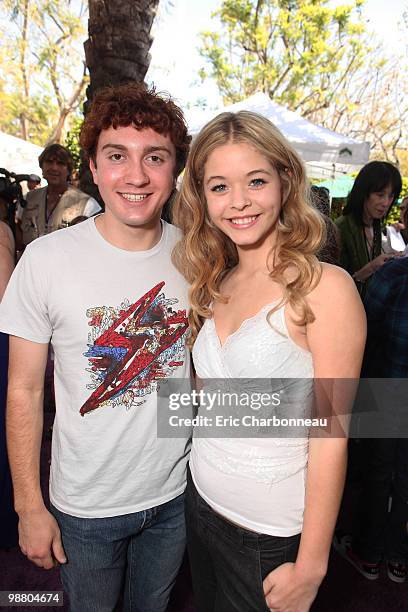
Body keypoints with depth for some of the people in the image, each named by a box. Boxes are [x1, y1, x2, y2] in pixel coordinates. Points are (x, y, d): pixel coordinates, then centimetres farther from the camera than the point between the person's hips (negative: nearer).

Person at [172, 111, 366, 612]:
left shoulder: (325, 287, -19)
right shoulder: (217, 285, 0)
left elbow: (330, 438, -18)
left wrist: (309, 567, -14)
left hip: (271, 534, -5)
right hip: (201, 504, 6)